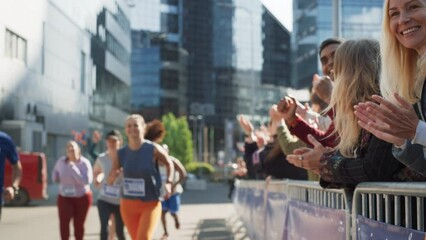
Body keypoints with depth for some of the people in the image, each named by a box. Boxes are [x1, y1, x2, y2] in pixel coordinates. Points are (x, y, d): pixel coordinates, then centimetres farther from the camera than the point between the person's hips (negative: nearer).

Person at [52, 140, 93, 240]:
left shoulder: (84, 163, -16)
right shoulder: (61, 161, -7)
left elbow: (87, 181, -29)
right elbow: (55, 171, 16)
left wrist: (74, 169, -31)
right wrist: (55, 177, -5)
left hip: (82, 197, -2)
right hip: (65, 197, 2)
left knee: (79, 224, 8)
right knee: (63, 222, -15)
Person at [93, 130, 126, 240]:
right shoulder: (101, 158, 0)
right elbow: (95, 171, 20)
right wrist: (96, 179, 3)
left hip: (120, 201, -1)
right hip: (104, 200, 1)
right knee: (104, 228, -14)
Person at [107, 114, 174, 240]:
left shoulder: (154, 149, -13)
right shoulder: (120, 153, -5)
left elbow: (169, 164, 5)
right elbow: (110, 181, 2)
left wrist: (168, 182, -10)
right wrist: (113, 175, -21)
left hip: (151, 203, -3)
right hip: (128, 204, 4)